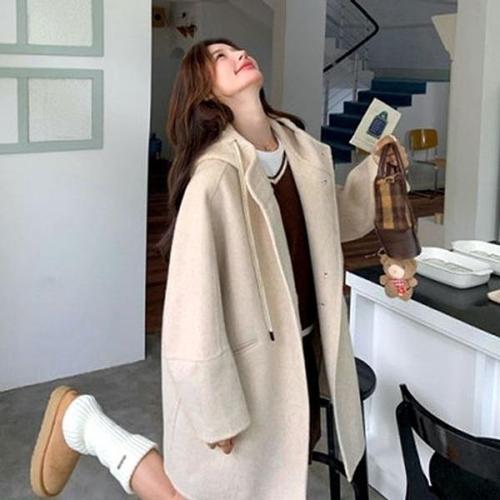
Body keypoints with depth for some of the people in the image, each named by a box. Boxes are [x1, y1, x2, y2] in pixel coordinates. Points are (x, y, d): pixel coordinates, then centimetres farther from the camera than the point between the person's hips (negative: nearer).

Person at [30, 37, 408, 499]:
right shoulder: (215, 175, -26)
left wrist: (375, 170, 2)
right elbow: (193, 306, -26)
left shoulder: (302, 148, -1)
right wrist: (216, 414, -20)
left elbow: (337, 221, 18)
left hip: (303, 351, 8)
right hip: (247, 365, -8)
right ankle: (85, 422, 21)